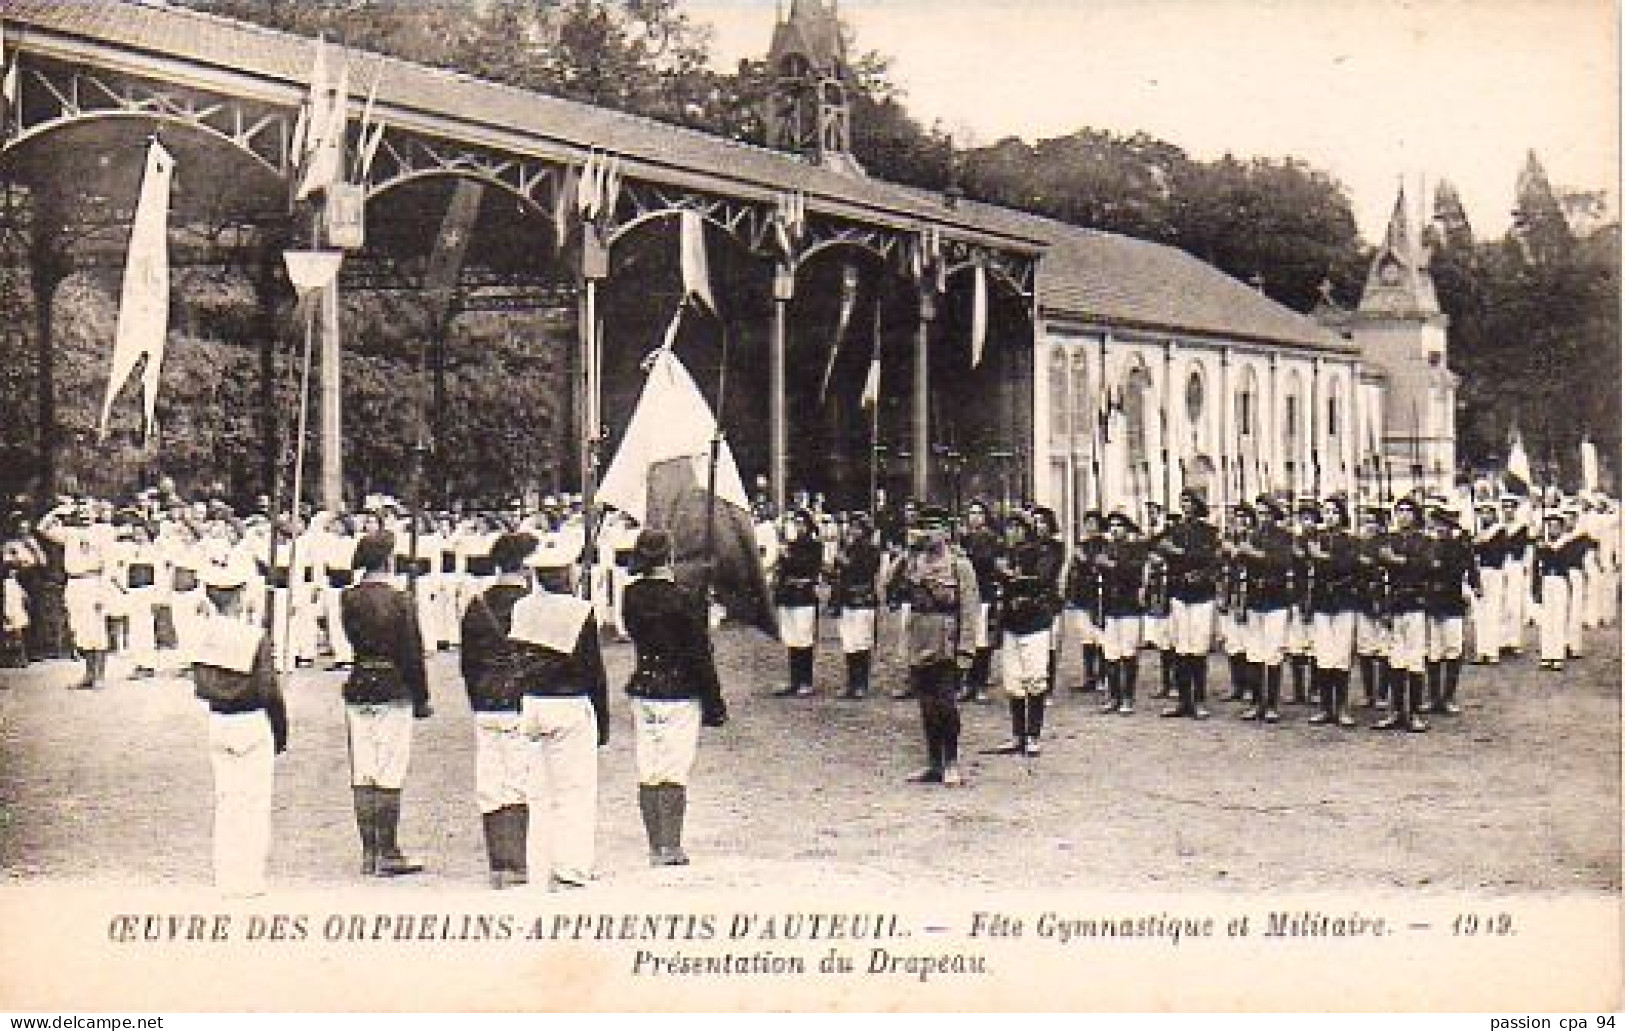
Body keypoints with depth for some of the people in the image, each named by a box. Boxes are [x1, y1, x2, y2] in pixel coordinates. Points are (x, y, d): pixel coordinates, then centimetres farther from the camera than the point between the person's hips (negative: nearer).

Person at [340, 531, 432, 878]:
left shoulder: (349, 599, 3)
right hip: (394, 691, -5)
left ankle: (369, 852, 11)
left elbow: (352, 640, 11)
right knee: (390, 777, -1)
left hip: (358, 689, 5)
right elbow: (413, 653, -8)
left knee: (362, 775, 7)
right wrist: (421, 700, -1)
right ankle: (387, 853, 0)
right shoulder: (400, 601, -10)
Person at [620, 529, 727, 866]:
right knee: (675, 775, 1)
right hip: (681, 693, -4)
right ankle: (671, 848, 0)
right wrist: (714, 703, -4)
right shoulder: (685, 599, -15)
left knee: (647, 775, 9)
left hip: (643, 691, 4)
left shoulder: (631, 596, -2)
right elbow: (701, 655, -11)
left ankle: (656, 848, 12)